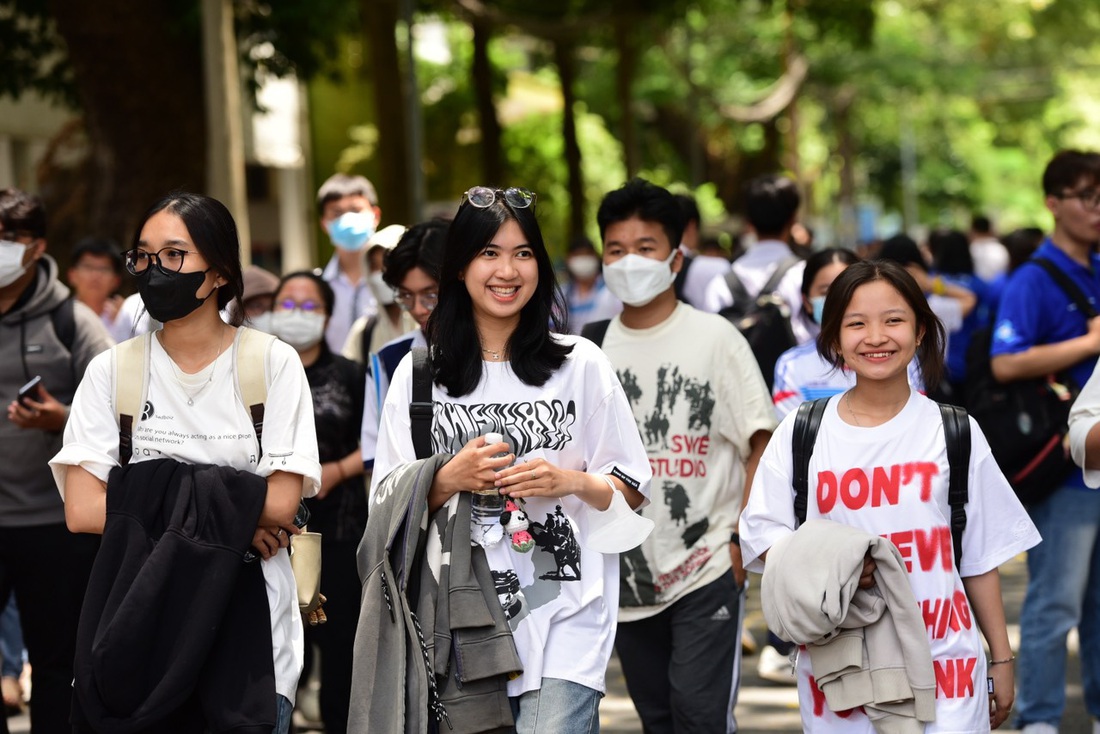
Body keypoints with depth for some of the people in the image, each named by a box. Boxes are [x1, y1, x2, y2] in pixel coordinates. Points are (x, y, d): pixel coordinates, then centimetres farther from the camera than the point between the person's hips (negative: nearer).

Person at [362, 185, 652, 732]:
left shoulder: (581, 364, 7)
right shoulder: (418, 374, 7)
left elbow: (632, 491, 9)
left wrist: (570, 482, -10)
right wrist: (451, 480, -10)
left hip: (565, 619, -1)